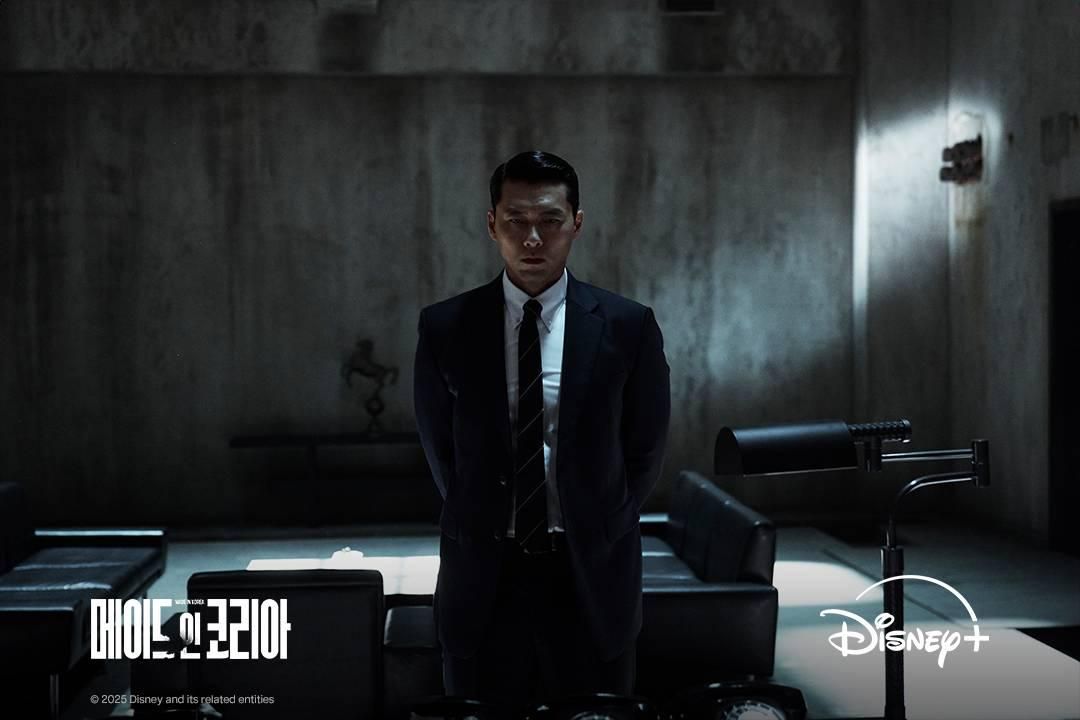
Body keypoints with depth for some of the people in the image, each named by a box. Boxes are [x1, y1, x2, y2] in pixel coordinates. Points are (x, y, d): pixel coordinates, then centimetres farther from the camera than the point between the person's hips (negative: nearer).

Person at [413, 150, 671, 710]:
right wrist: (483, 530, 10)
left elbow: (645, 451, 7)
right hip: (482, 577, 1)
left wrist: (596, 535, 6)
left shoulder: (627, 326, -3)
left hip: (592, 576, 0)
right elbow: (439, 449, 9)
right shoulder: (445, 327, -2)